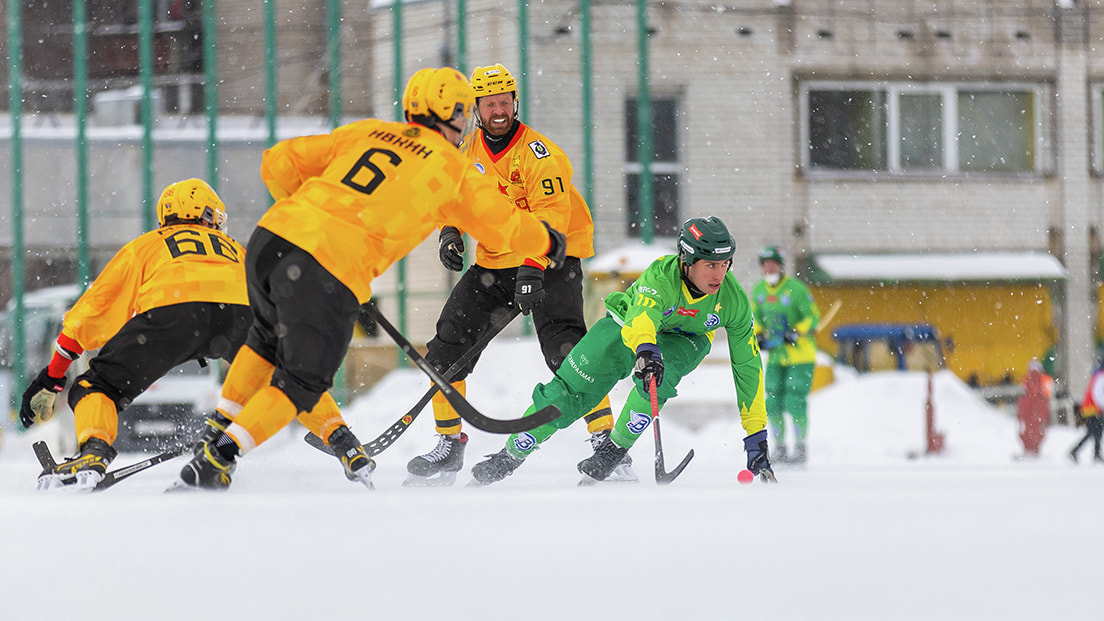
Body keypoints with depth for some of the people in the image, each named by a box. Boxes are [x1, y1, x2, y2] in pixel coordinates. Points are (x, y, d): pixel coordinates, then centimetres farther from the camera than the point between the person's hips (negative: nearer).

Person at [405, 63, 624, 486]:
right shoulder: (469, 150, 5)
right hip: (494, 263, 7)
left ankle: (607, 442, -24)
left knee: (563, 348, -24)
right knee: (447, 346, 0)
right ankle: (449, 445, 12)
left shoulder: (539, 152, -17)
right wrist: (450, 232, 1)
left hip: (549, 262, -7)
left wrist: (532, 268, -39)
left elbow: (551, 214, -26)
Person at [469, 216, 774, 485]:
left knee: (659, 377, -34)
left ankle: (615, 449, -17)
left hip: (684, 340, 1)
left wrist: (756, 437, -19)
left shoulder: (733, 300, -28)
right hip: (628, 326, -1)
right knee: (569, 391, -8)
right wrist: (646, 352, -80)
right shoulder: (661, 275, -37)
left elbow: (748, 367, -19)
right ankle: (509, 456, 12)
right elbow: (641, 318, -56)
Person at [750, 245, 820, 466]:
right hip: (775, 356, 5)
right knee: (773, 403, 2)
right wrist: (758, 336, 0)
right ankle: (779, 448, 15)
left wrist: (796, 332, -21)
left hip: (800, 355, -5)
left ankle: (801, 447, 3)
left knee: (795, 402, -9)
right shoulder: (759, 290, 5)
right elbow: (756, 317, 18)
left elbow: (813, 317, -8)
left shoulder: (795, 288, -12)